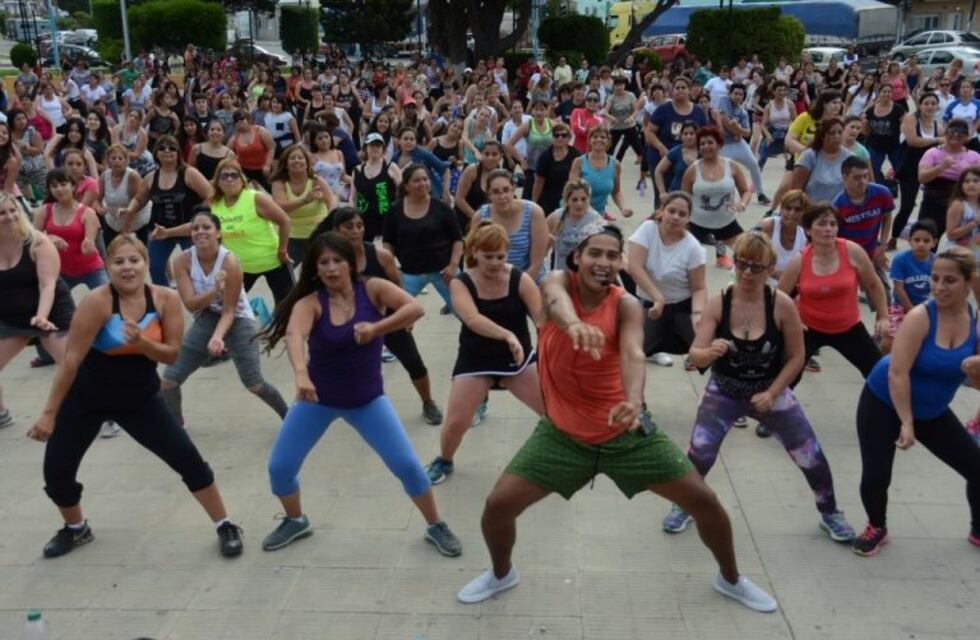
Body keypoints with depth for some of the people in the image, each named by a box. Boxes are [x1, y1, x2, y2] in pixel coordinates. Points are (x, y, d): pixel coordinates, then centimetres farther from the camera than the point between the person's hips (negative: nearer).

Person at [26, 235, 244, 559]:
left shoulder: (166, 299, -14)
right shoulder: (97, 302, -23)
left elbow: (172, 354, -11)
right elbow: (71, 359, -22)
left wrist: (141, 342, -32)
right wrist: (49, 413, -20)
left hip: (141, 398, 2)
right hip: (86, 399, -1)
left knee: (188, 459, -5)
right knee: (56, 471, 0)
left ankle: (225, 527, 10)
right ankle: (76, 529, 31)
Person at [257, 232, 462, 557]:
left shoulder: (372, 289, -13)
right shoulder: (310, 303, -17)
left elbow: (415, 308, -27)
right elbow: (294, 336, -37)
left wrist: (376, 327, -42)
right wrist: (301, 374, -57)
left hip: (368, 398, -1)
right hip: (317, 398, 1)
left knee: (407, 464, -7)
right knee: (279, 467, 1)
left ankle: (436, 527, 16)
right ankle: (296, 521, 31)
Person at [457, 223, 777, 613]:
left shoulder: (626, 306, -11)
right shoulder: (558, 282, -11)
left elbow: (632, 353, -31)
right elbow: (558, 302, -38)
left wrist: (634, 400, -54)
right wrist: (575, 324, -63)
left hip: (626, 431, 0)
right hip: (563, 433, 0)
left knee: (704, 501, 1)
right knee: (497, 506, -7)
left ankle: (731, 580, 31)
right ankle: (502, 574, 27)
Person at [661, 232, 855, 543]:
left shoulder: (782, 304, -19)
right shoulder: (719, 302, -18)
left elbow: (796, 358, -9)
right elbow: (695, 356, -19)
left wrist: (771, 394, -16)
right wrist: (710, 352, -42)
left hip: (770, 392, 1)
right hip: (723, 392, 0)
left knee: (811, 456, 5)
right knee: (699, 452, -16)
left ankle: (830, 514, 33)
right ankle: (682, 507, 13)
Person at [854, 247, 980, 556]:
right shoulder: (920, 317, -25)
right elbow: (897, 373, -27)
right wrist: (906, 423, -25)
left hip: (932, 411, 5)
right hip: (884, 403, -5)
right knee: (875, 475, -11)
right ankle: (877, 529, 20)